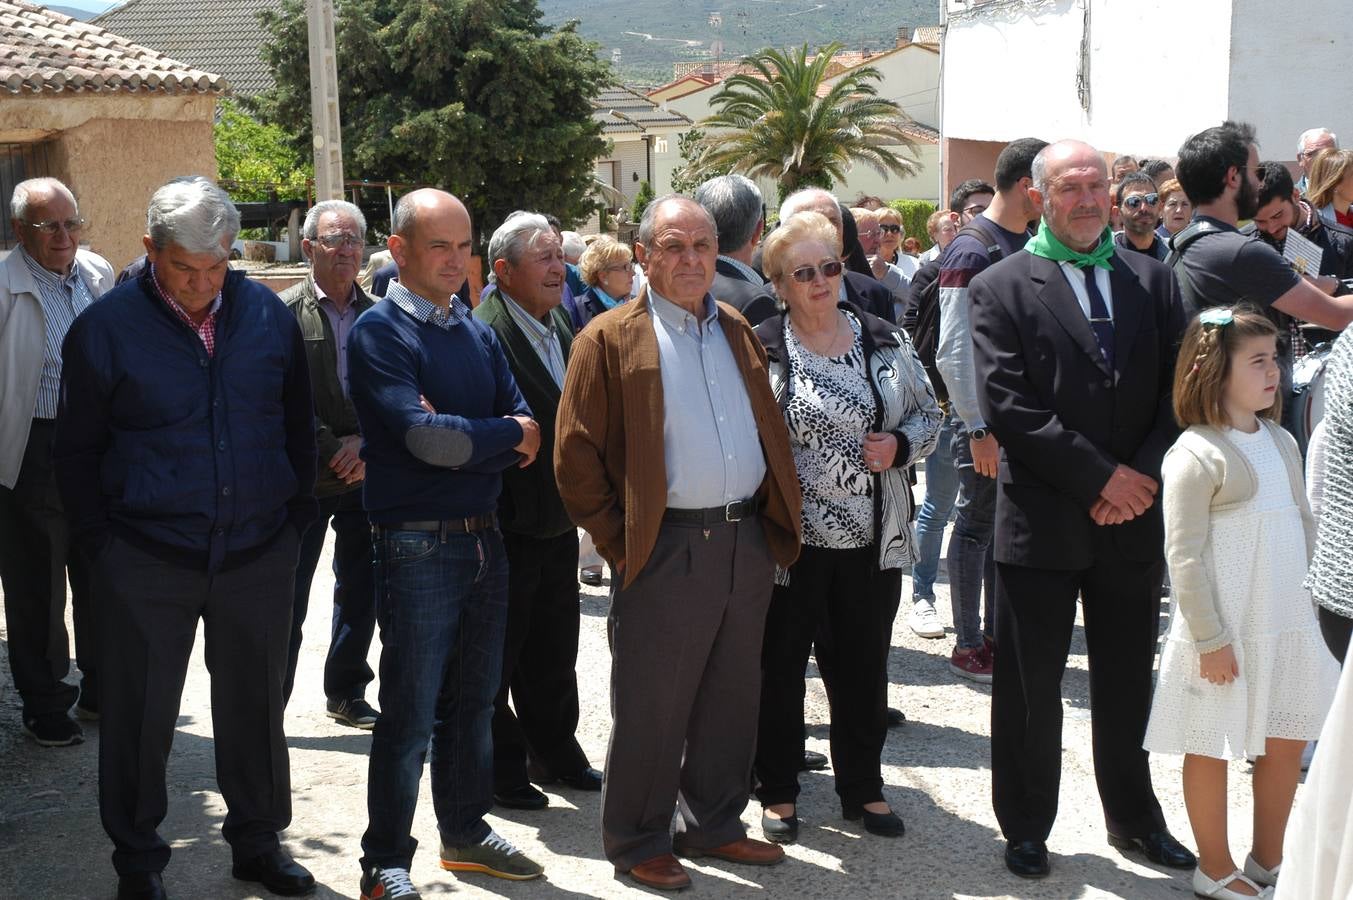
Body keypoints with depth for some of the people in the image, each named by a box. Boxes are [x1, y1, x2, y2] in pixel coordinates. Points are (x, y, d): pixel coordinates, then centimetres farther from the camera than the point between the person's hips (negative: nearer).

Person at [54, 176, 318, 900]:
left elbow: (298, 427, 12)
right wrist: (101, 542, -2)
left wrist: (296, 518, 9)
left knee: (255, 705, 14)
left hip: (258, 554, 2)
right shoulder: (105, 329, -6)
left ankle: (258, 841, 31)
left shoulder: (269, 316, 1)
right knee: (139, 713, 8)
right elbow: (77, 451, 1)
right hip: (148, 562, -2)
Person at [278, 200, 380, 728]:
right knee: (288, 600, 3)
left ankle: (346, 693, 30)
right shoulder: (287, 314, -6)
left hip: (365, 475, 4)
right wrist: (333, 450, -16)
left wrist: (367, 443, -12)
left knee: (360, 594, 14)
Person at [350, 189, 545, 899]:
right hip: (417, 544, -7)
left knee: (473, 700, 17)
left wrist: (458, 438, -16)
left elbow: (526, 435, 2)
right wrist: (505, 433, -8)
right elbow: (423, 438, -22)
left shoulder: (478, 333, 11)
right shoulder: (380, 332, -10)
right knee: (410, 713, 0)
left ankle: (465, 832, 33)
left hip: (484, 538, 7)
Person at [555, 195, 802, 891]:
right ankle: (637, 844, 19)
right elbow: (576, 454, -6)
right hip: (668, 546, -6)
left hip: (748, 540, 6)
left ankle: (713, 826, 30)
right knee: (651, 709, 3)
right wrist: (618, 541, -7)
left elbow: (770, 433, 20)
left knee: (732, 698, 15)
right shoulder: (611, 338, -4)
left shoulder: (737, 331, 14)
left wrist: (774, 521, 11)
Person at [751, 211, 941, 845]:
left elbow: (927, 414, 13)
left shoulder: (884, 340, 6)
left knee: (863, 664, 13)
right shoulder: (760, 350, -6)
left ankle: (862, 786, 29)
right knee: (780, 664, 8)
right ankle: (778, 791, 24)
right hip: (790, 540, -3)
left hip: (873, 538, 3)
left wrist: (900, 446, -7)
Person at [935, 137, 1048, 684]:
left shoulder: (1030, 245, 12)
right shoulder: (972, 252, -14)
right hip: (986, 417, -8)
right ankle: (967, 646, 10)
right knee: (978, 525, 0)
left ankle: (995, 633, 25)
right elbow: (953, 352, -18)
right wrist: (979, 429, -19)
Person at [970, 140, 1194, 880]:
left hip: (1134, 515, 3)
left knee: (1127, 684, 15)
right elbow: (1007, 407, -13)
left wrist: (1143, 476, -10)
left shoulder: (1152, 281, 8)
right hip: (1042, 521, -3)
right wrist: (1101, 476, -14)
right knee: (1030, 688, 8)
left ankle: (1135, 819, 33)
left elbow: (1178, 393, 5)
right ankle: (1026, 827, 24)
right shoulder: (1001, 289, -4)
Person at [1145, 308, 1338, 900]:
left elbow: (1305, 525, 16)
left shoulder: (1282, 442, 8)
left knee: (1287, 742, 15)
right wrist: (1210, 639, -16)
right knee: (1212, 749, 6)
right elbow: (1184, 557, -16)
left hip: (1288, 626, 7)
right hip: (1227, 635, -7)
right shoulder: (1195, 456, -15)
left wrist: (1316, 602, 13)